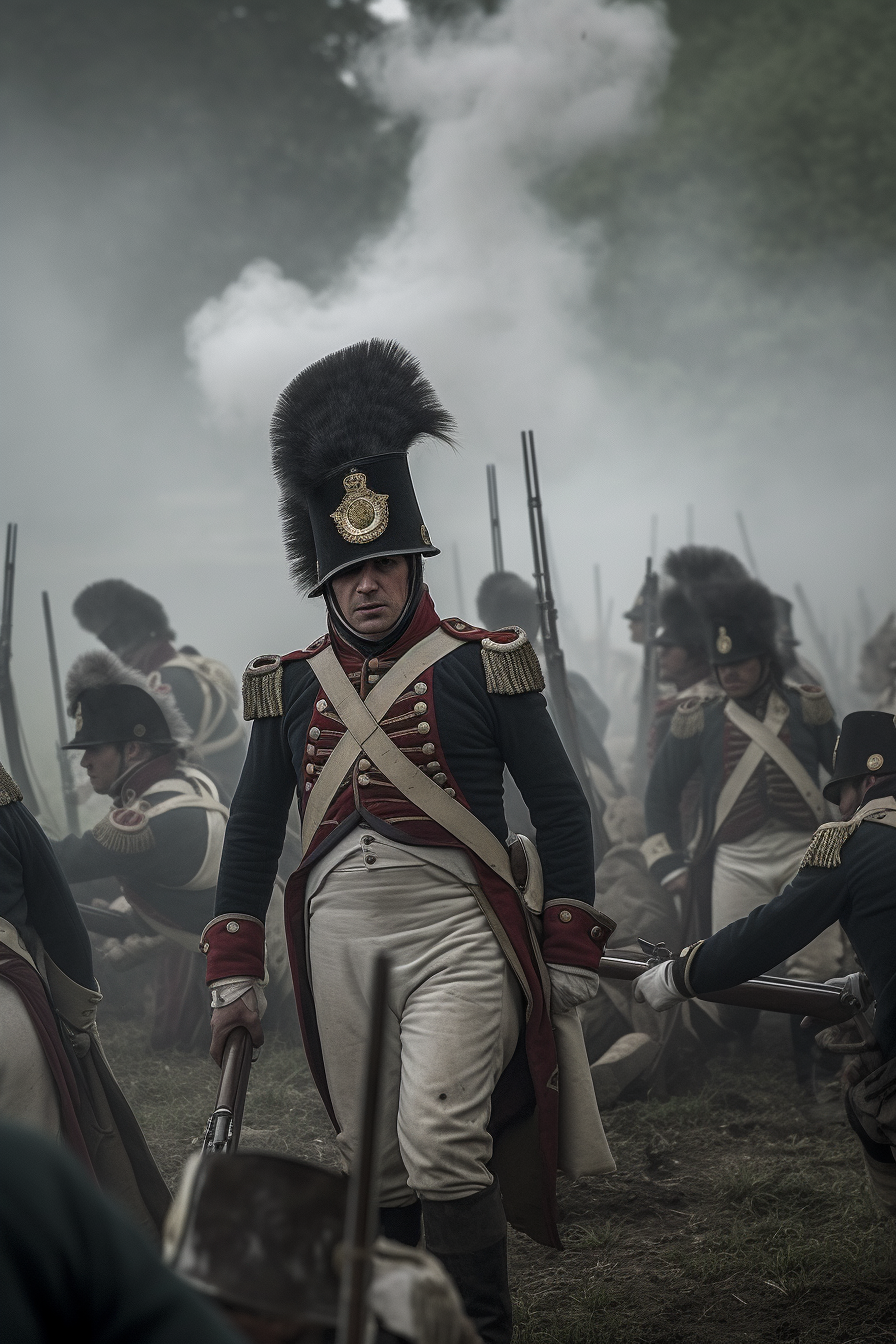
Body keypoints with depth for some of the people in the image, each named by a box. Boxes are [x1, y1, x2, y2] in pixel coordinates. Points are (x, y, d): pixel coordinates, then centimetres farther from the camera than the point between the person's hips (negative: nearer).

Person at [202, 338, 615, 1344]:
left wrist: (572, 955, -1)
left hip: (455, 936, -4)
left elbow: (561, 807, 3)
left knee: (441, 1140, -18)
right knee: (372, 1164, 9)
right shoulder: (291, 685, 10)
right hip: (338, 943, 4)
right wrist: (232, 979, 8)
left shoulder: (481, 665, 0)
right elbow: (251, 832, 13)